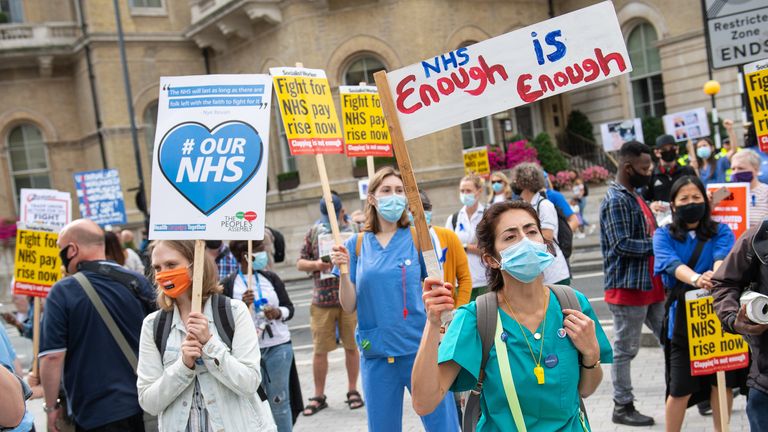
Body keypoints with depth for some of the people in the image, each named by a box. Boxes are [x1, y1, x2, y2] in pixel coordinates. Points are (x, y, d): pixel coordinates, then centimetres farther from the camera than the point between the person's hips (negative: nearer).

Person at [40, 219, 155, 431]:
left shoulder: (62, 292, -11)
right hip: (143, 406, 4)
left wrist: (51, 407, -1)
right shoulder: (138, 282, 0)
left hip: (96, 414, -3)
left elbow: (52, 356, -14)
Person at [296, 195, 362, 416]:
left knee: (351, 346, 7)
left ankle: (352, 391, 23)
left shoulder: (355, 230, 1)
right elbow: (300, 263, 10)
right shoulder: (314, 232, 8)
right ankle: (319, 396, 16)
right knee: (319, 349, 4)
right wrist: (316, 264, -9)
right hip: (322, 300, 2)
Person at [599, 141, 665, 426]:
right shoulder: (616, 200, -14)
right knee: (625, 350, 1)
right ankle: (622, 407, 12)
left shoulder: (635, 197, 16)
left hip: (650, 284, 9)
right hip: (628, 287, -9)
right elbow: (622, 245, -22)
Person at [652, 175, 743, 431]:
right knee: (681, 388, 1)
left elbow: (722, 259, -16)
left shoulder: (721, 232, 5)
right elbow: (672, 264, -17)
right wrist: (696, 278, -39)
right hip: (682, 316, -1)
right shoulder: (664, 235, 2)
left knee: (723, 381, 11)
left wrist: (716, 276, -40)